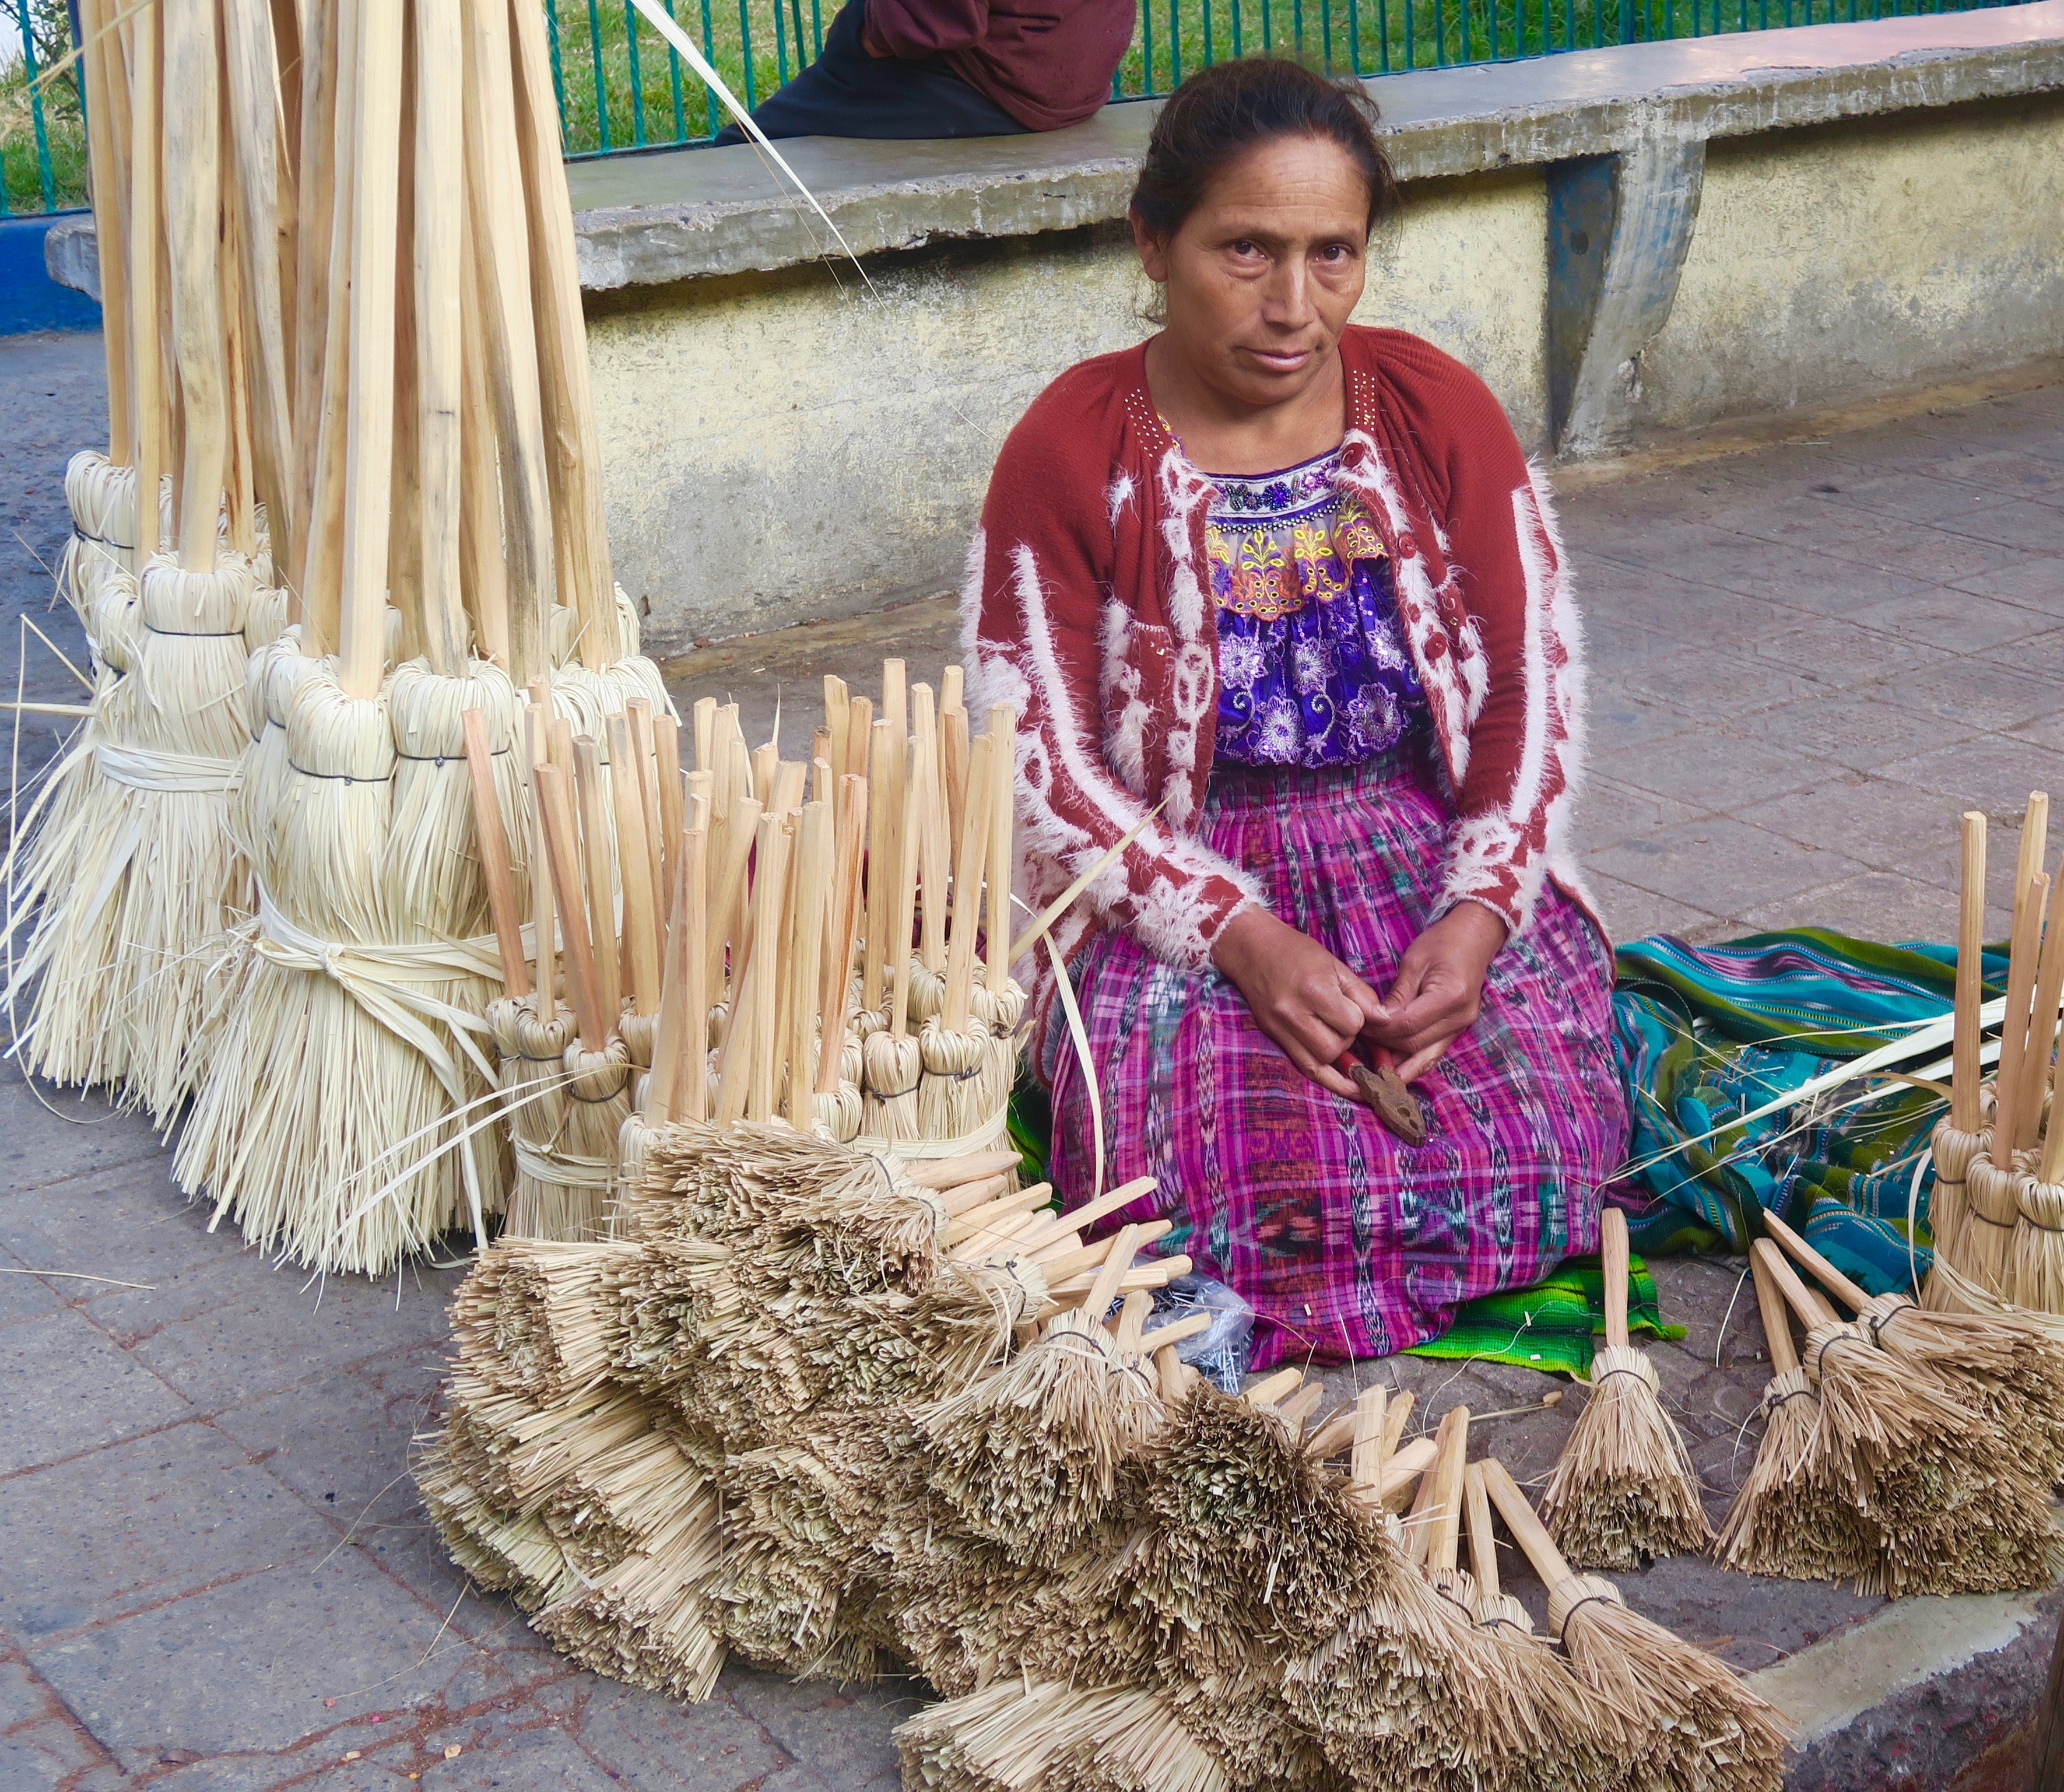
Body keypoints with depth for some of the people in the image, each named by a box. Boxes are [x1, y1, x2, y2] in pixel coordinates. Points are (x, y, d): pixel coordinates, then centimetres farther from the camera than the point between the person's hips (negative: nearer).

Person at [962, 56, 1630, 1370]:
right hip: (1177, 882, -2)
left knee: (1529, 1154, -21)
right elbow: (1042, 765, -9)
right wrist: (1239, 935, -21)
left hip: (1430, 852, 3)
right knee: (1218, 1184, -27)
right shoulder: (1071, 456, -8)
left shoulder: (1438, 411, -1)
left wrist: (1481, 909, -15)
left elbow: (1536, 680, 1)